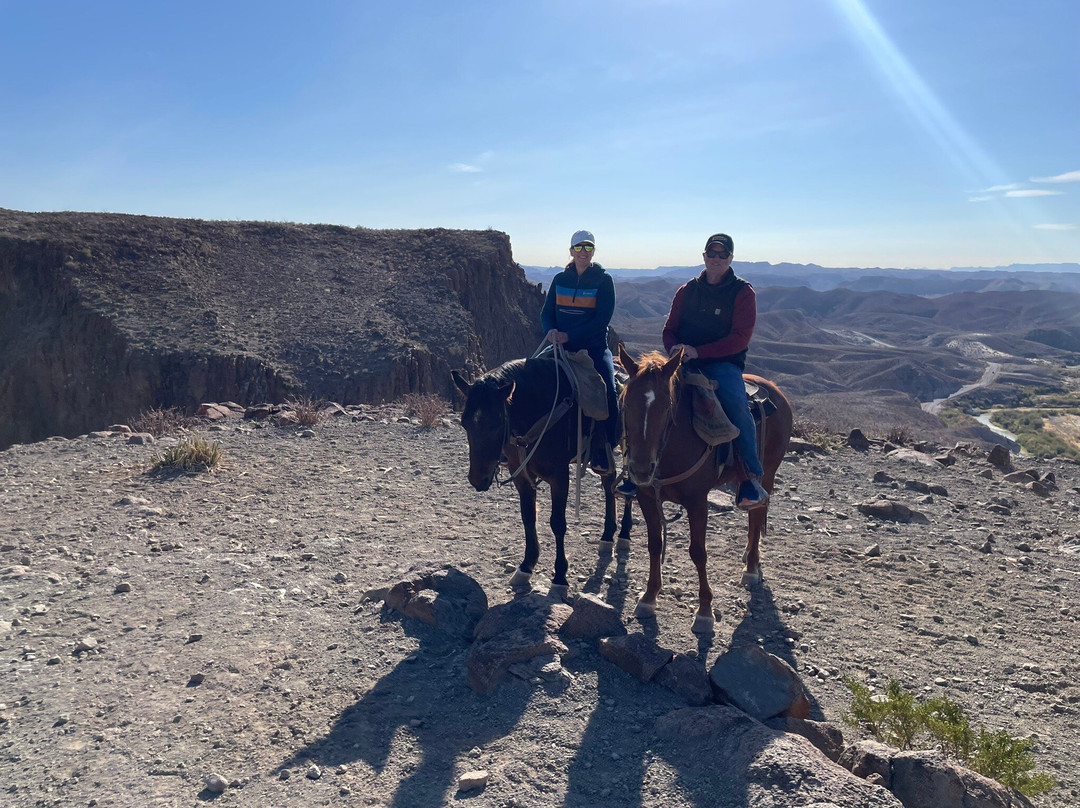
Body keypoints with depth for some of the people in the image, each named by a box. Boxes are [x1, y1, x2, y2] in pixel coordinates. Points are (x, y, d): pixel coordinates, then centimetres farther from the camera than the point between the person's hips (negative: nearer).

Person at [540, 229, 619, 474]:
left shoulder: (603, 281, -1)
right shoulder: (560, 280, 11)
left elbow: (602, 320, -10)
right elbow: (546, 313, 10)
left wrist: (570, 335, -19)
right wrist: (551, 331, -13)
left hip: (594, 348, -3)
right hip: (562, 349, 3)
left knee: (608, 392, -26)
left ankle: (602, 454, -18)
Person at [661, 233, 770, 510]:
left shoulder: (743, 292, 3)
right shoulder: (687, 290, 15)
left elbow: (740, 337, -8)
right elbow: (670, 329, 17)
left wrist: (698, 351, -17)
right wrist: (673, 348, -8)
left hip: (723, 363, -3)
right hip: (683, 361, 4)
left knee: (735, 402, -33)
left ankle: (752, 476, -20)